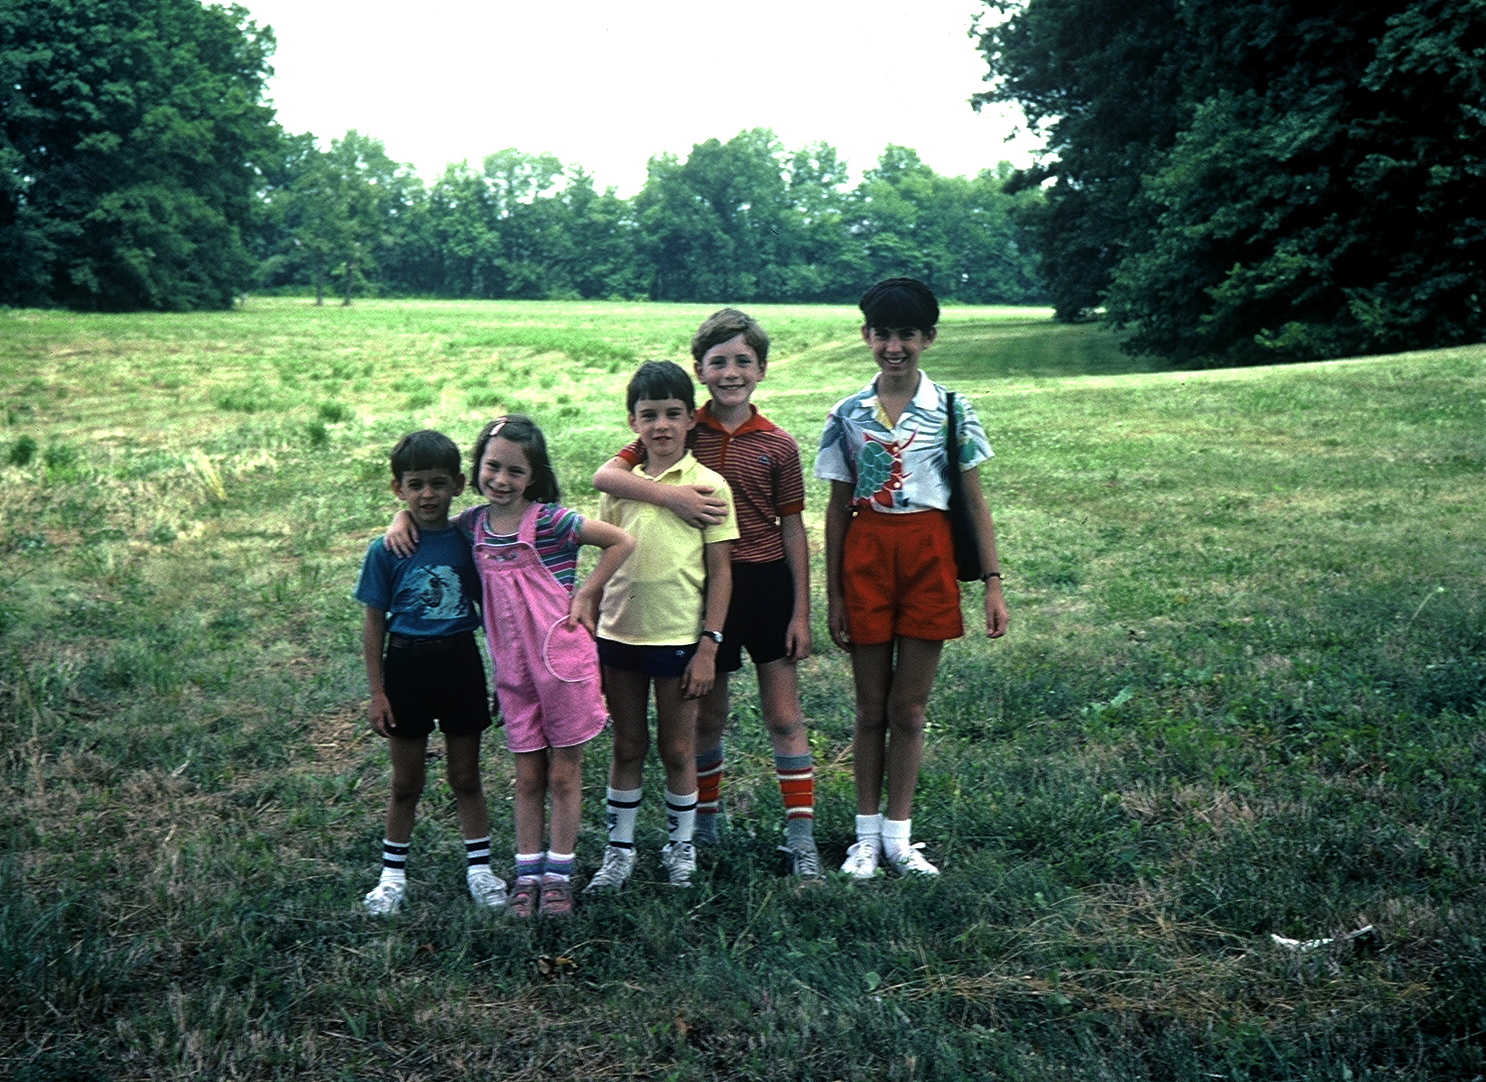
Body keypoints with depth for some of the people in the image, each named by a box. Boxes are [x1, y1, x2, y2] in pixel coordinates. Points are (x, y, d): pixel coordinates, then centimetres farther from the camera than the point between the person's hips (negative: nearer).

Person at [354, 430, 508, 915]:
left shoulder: (468, 541, -4)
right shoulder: (386, 551, -8)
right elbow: (373, 624, -2)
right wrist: (377, 692, -4)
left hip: (460, 661, 1)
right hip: (407, 664, -1)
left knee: (466, 775, 12)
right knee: (406, 783, 11)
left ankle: (479, 868, 25)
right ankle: (393, 874, 26)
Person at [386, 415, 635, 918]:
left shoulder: (549, 520, -13)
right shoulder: (472, 524, 2)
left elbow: (622, 541, -12)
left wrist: (585, 595, -10)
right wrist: (403, 519, -2)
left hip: (562, 660, -4)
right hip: (513, 669, 4)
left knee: (564, 774, 7)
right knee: (527, 778, 11)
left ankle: (559, 874, 19)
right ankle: (527, 874, 21)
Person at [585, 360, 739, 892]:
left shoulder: (708, 485, -5)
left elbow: (720, 572, -5)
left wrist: (709, 646, -9)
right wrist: (592, 641, 9)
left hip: (679, 637, -3)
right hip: (619, 634, 3)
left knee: (677, 750, 8)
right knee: (627, 747, 13)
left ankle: (680, 849, 25)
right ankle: (619, 849, 24)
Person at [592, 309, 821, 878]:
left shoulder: (778, 445, -2)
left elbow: (793, 531, 1)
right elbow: (605, 475, -15)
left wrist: (801, 612, -1)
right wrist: (671, 495, -29)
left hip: (767, 585, 0)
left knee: (783, 715, 4)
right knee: (708, 714, 13)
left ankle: (801, 835, 11)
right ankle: (704, 821, 30)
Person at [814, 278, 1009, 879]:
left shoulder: (950, 409, 0)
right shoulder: (848, 414, 3)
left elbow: (974, 501, 2)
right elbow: (837, 508, 6)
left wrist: (993, 584, -2)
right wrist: (833, 595, 4)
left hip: (928, 557, -1)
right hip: (867, 557, 1)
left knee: (909, 707, 7)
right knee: (871, 707, 9)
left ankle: (898, 835, 19)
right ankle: (867, 834, 20)